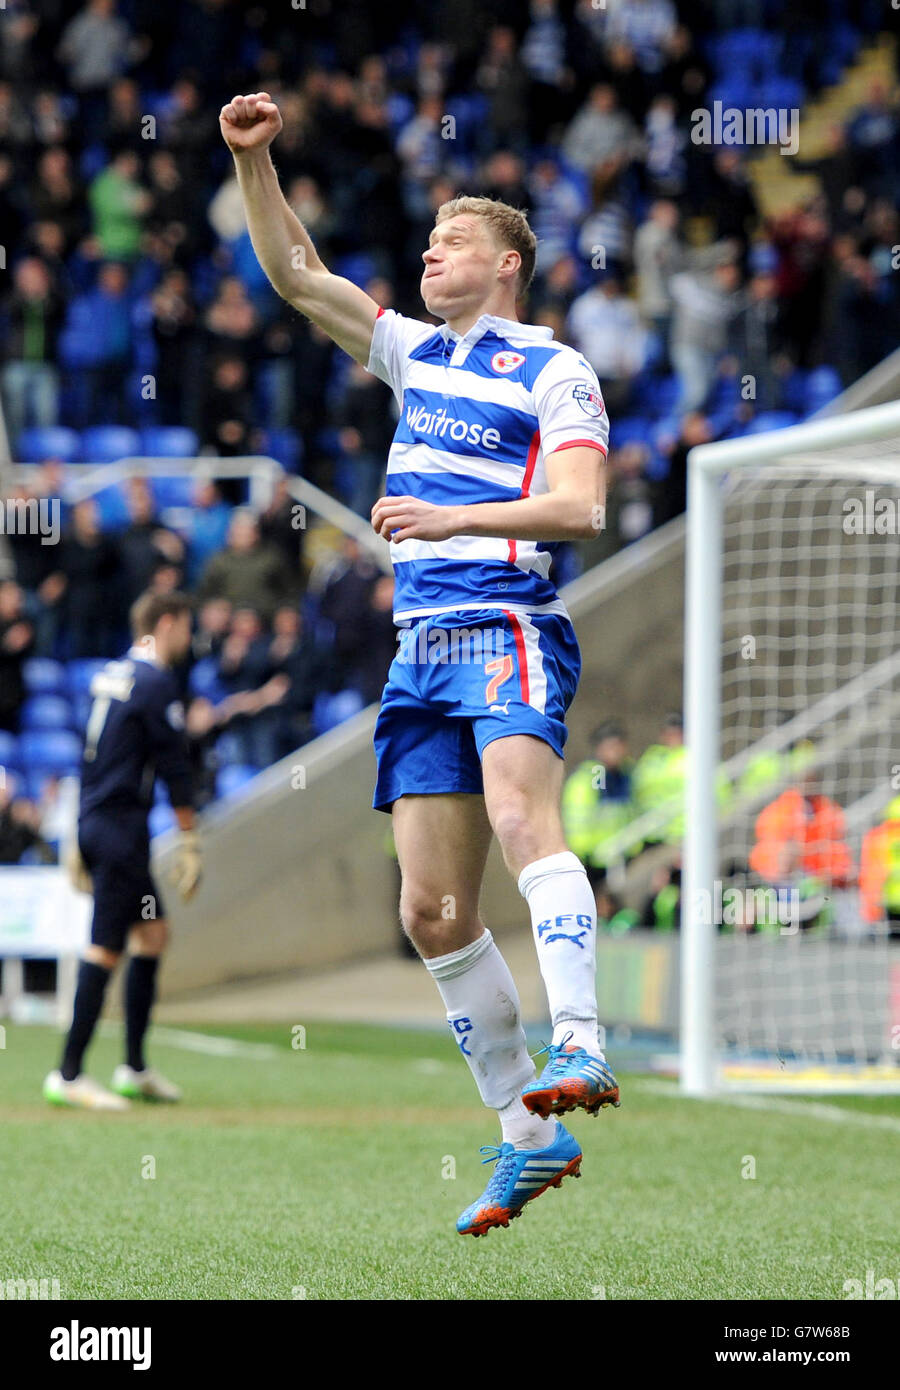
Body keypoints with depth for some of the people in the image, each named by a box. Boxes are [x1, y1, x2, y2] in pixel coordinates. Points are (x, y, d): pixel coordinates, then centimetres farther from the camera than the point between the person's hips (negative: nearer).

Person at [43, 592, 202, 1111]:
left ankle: (135, 1068, 17)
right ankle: (68, 1075, -9)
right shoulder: (156, 681, -11)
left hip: (94, 825, 9)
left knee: (154, 931, 15)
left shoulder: (111, 675, 16)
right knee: (106, 949, -8)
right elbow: (174, 768, -13)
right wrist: (190, 844, -9)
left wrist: (80, 840, 25)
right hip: (121, 828, -9)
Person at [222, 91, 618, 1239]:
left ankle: (577, 1046, -44)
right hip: (420, 647, 7)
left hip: (511, 629, -6)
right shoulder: (415, 354, 20)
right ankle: (529, 1136, 6)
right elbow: (296, 273, 20)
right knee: (431, 909, 0)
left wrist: (452, 518, -22)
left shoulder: (554, 371, 0)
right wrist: (253, 160, 9)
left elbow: (577, 507, -12)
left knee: (519, 809, -34)